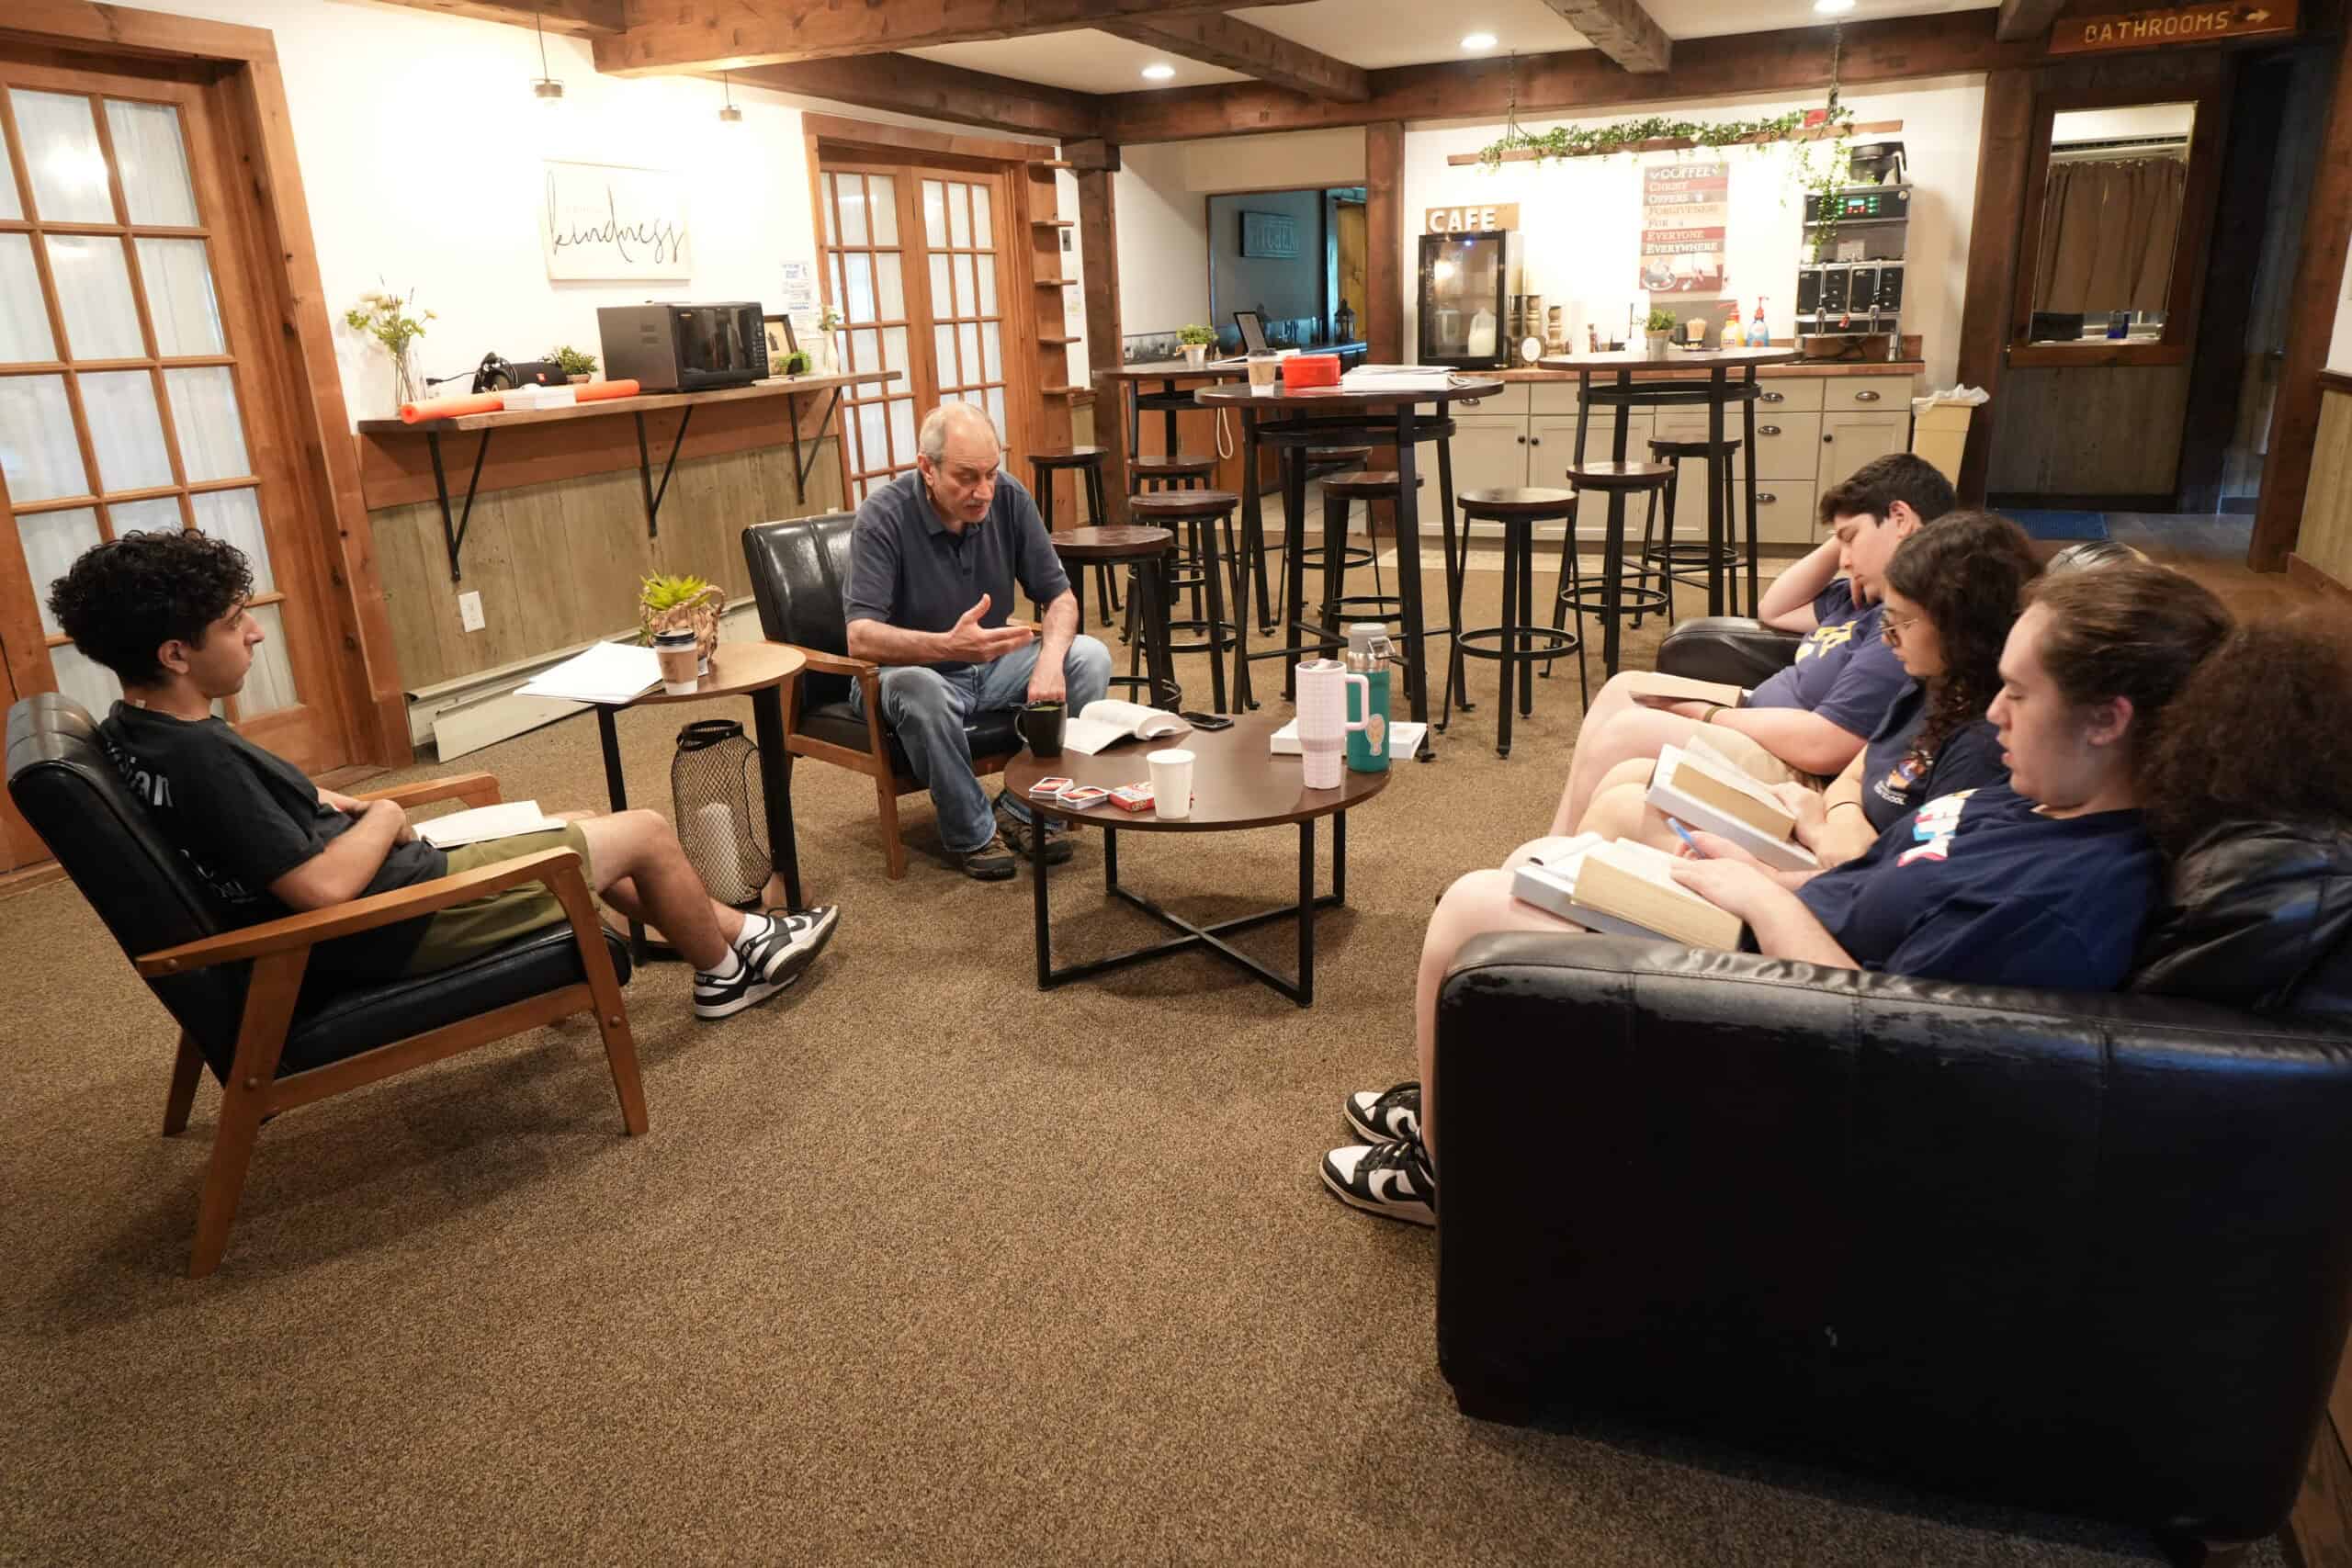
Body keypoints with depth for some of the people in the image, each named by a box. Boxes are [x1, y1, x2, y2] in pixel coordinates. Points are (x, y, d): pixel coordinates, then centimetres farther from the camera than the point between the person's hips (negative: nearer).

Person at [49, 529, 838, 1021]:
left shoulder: (137, 731, 1)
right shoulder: (200, 757, -29)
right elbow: (326, 886, -30)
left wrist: (328, 803, 3)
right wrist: (384, 818, -13)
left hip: (390, 881, 10)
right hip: (397, 919, -10)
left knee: (584, 829, 22)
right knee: (646, 833, 2)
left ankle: (734, 928, 32)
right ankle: (726, 967, 26)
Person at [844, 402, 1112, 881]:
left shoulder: (1009, 497, -10)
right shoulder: (883, 517, -22)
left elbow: (1060, 595, -5)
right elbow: (860, 638, -31)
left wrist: (1050, 657, -27)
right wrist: (948, 646, -48)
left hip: (992, 666, 5)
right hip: (914, 671, -4)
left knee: (1090, 658, -17)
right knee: (918, 689, -38)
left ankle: (1025, 807, -7)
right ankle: (971, 832, -15)